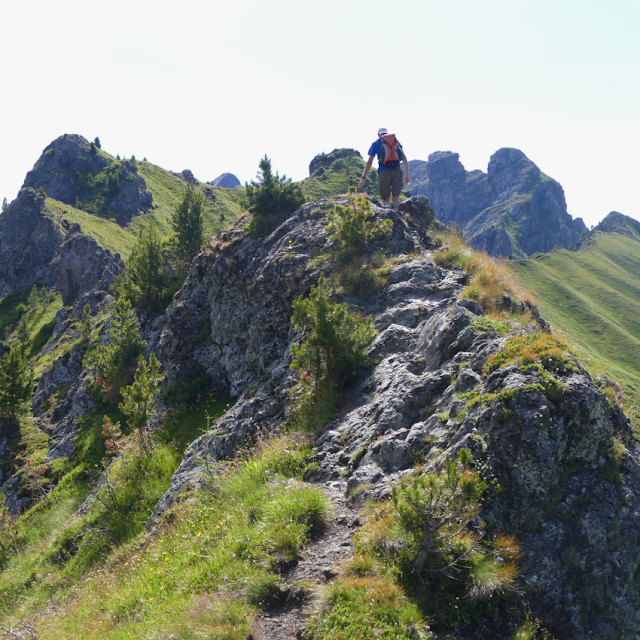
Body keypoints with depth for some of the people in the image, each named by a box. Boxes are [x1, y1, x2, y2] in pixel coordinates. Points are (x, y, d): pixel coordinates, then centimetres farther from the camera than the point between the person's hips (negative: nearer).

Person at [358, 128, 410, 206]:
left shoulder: (375, 144, 14)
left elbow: (369, 162, 8)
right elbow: (404, 158, 12)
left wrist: (363, 178, 9)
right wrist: (407, 174, 15)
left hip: (384, 172, -2)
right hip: (397, 170, 2)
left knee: (385, 198, -1)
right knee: (396, 196, 6)